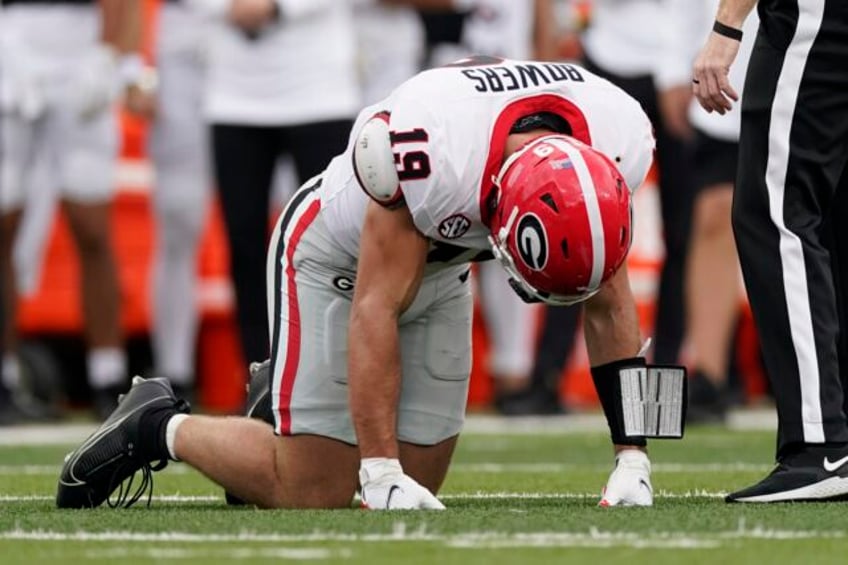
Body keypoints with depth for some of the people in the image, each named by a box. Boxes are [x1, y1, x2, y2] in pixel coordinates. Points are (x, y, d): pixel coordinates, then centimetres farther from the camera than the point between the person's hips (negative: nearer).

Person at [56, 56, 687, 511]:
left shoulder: (618, 147, -27)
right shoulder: (421, 150, -43)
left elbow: (608, 305, -13)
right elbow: (375, 311, -34)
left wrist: (633, 457, -15)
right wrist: (381, 475, -36)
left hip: (440, 271, 6)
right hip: (338, 260, -6)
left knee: (419, 478, 3)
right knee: (312, 496, -9)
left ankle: (291, 399, 27)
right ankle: (160, 429, 13)